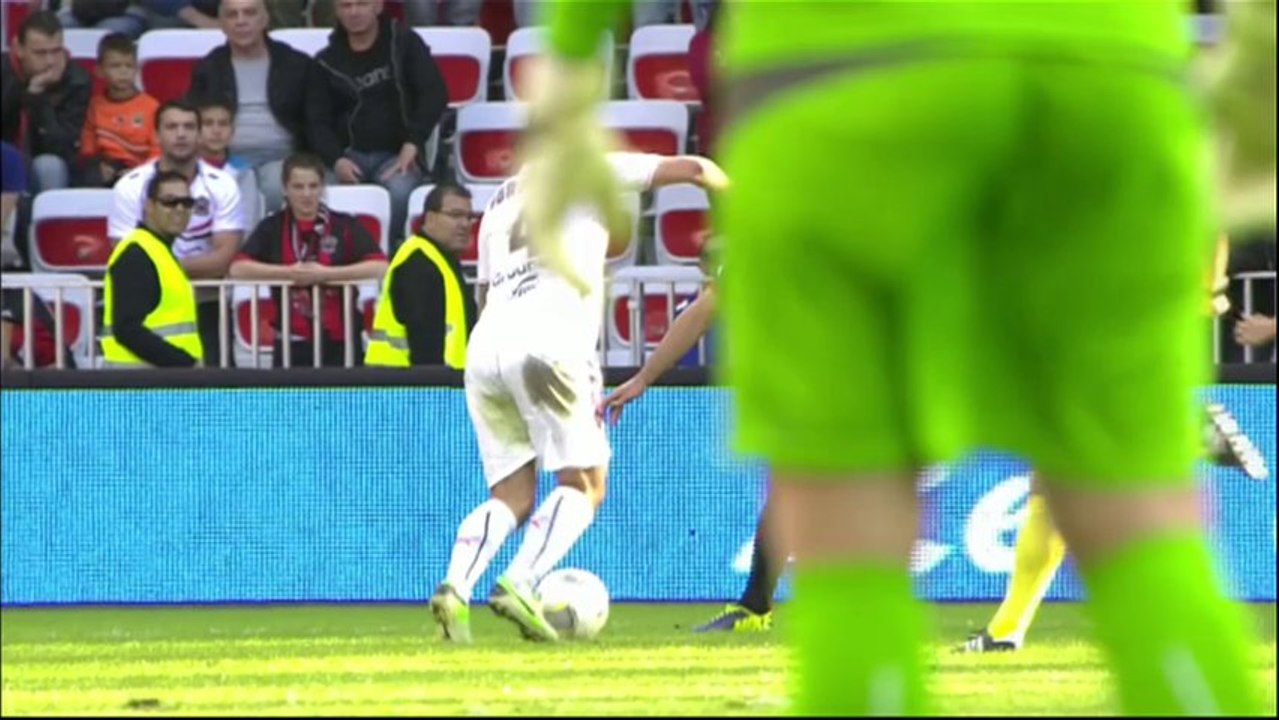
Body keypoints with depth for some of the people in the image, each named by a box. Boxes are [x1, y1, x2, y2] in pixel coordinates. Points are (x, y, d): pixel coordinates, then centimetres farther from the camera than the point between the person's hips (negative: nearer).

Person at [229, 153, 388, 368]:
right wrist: (288, 273, -17)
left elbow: (380, 267, -13)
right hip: (292, 344, 1)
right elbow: (238, 268, -7)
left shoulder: (345, 226, -1)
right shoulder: (273, 227, 3)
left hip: (340, 343, -1)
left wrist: (325, 274, -20)